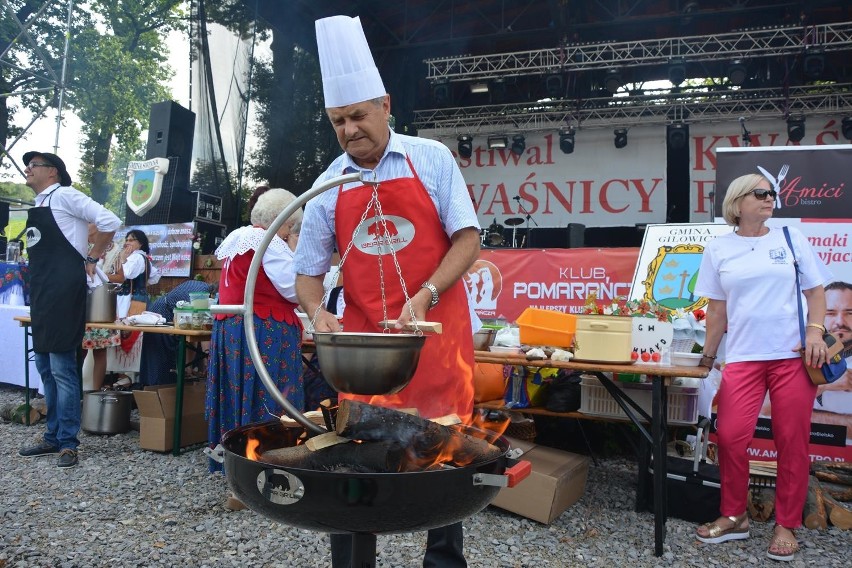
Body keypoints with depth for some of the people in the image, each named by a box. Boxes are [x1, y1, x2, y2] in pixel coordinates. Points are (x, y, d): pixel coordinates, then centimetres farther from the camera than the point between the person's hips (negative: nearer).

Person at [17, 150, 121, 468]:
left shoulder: (64, 195, -5)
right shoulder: (37, 206, 19)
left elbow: (110, 221, -14)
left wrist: (91, 258, -6)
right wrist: (36, 292, 17)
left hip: (63, 291, -9)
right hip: (41, 293, 9)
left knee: (62, 368, -7)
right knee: (45, 368, 12)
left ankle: (68, 443, 1)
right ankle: (53, 437, 22)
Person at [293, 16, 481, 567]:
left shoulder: (432, 159, -1)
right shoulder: (328, 186, 5)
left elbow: (467, 238, -4)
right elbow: (310, 270, 9)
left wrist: (425, 297, -17)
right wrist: (318, 314, -11)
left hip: (436, 331, -1)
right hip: (362, 338, 2)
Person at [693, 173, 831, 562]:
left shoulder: (791, 238, 6)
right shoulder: (717, 249, 6)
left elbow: (815, 290, 9)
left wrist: (815, 331, -6)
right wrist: (707, 356, 10)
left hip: (794, 355, 0)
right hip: (743, 356, 0)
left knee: (792, 441, 4)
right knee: (730, 436, -4)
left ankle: (786, 524, 20)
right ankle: (734, 516, 16)